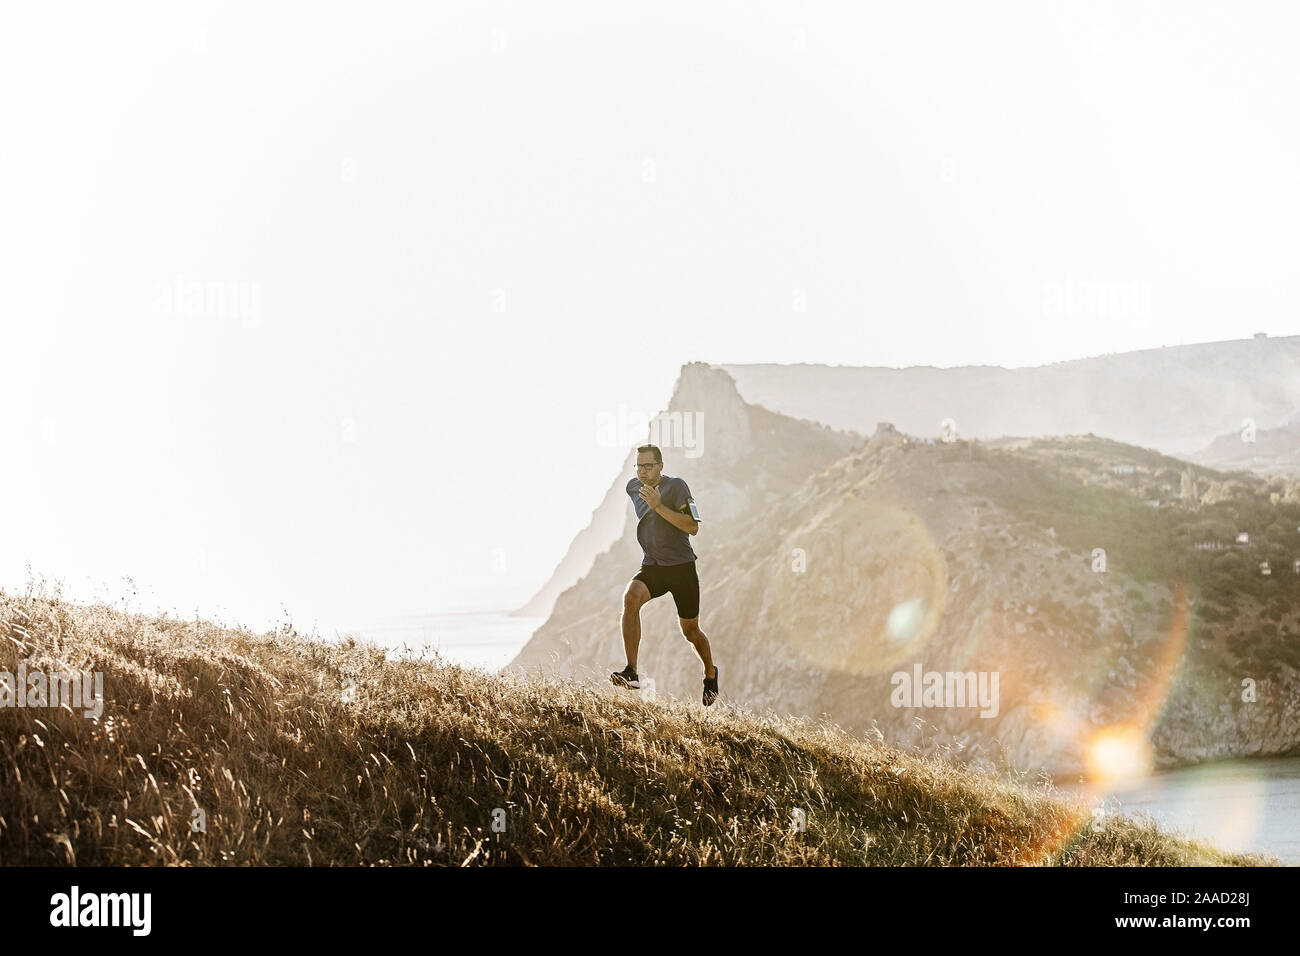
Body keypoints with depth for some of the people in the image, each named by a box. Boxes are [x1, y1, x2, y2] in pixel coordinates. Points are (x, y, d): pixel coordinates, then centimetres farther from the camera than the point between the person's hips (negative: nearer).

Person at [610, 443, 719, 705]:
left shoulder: (676, 486, -12)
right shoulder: (632, 487, 7)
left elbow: (693, 527, -21)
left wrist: (659, 506, -27)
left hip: (681, 566, -4)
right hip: (651, 566, 4)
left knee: (690, 631, 7)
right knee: (631, 597, -29)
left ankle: (710, 673, 38)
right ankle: (631, 672, -33)